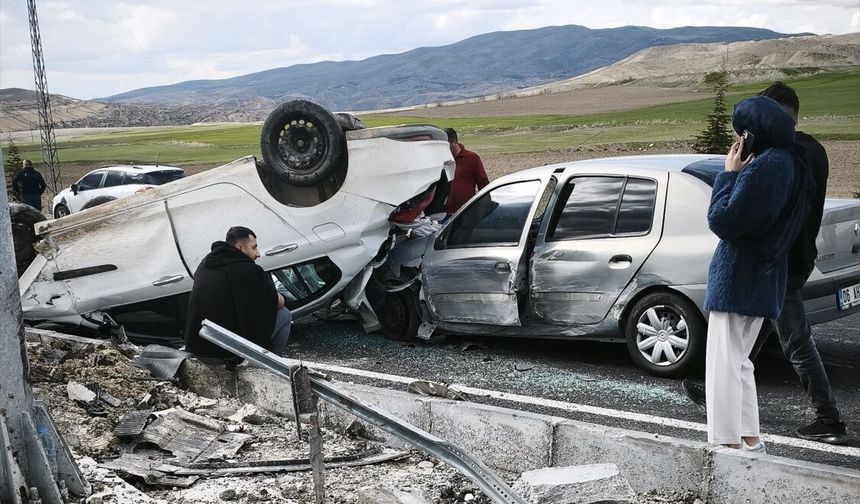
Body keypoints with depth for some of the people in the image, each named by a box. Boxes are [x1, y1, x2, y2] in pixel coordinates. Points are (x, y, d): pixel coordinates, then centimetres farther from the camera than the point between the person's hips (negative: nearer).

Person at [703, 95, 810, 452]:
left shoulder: (761, 168, -21)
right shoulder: (792, 162, 9)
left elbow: (721, 221, -20)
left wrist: (729, 174, -12)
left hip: (738, 276, -10)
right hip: (765, 277, 10)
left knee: (724, 363, -3)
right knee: (738, 361, 20)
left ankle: (727, 442, 1)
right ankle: (749, 438, 26)